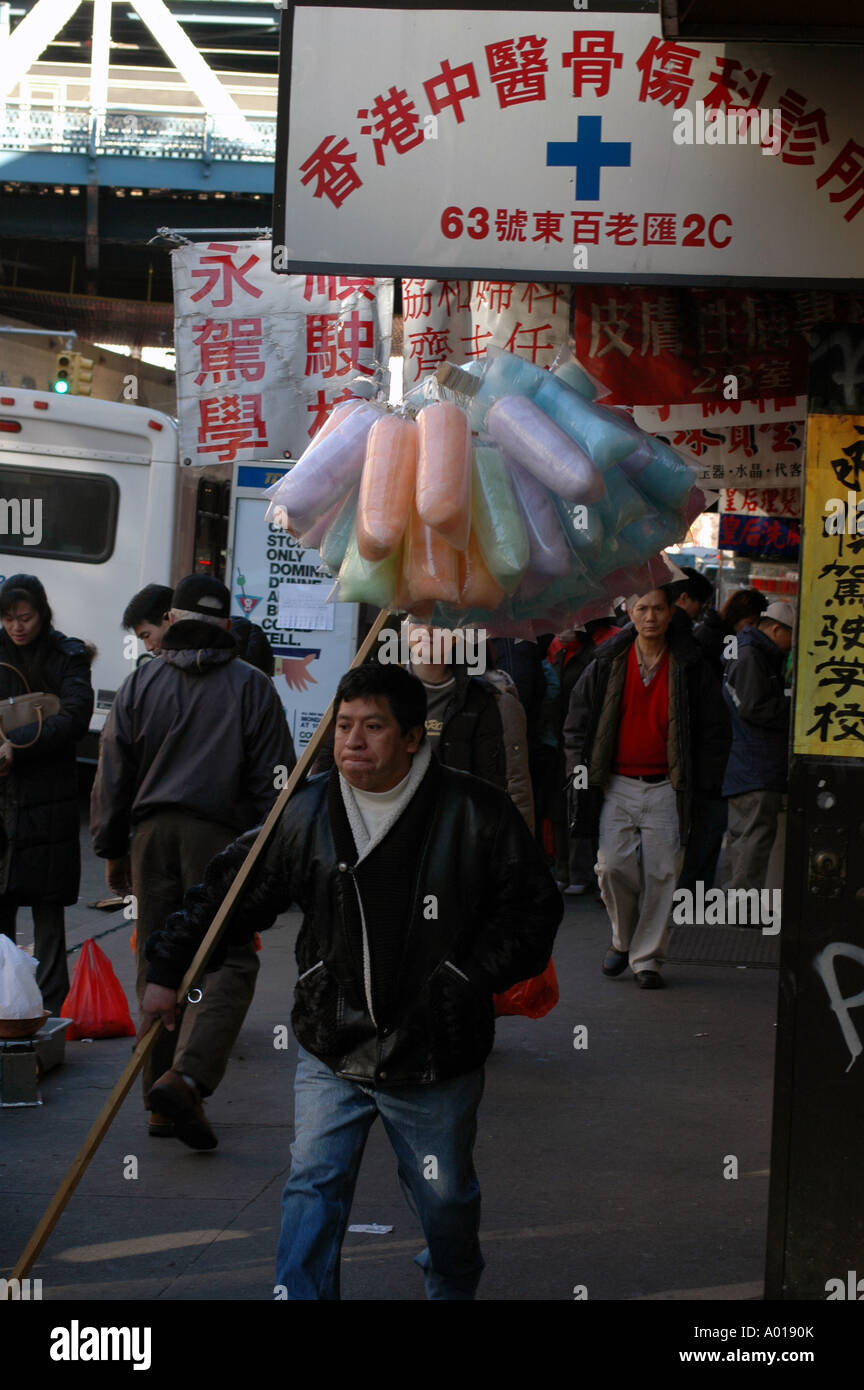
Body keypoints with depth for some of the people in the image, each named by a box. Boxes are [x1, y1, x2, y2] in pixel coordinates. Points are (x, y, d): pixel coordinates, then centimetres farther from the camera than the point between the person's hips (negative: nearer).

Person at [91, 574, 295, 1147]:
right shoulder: (252, 687, 2)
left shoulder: (141, 682, 8)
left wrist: (113, 849, 16)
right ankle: (186, 1077, -21)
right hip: (222, 836, -3)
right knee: (230, 960, -2)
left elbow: (114, 773, 8)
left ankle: (162, 1102, 12)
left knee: (158, 964, 9)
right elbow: (273, 779, 0)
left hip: (152, 832, 3)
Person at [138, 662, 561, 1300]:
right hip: (331, 1054, 2)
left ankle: (453, 1287, 44)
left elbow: (533, 907, -3)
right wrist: (168, 971, 4)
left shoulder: (476, 813, -10)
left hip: (436, 1057, -1)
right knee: (313, 1187, -1)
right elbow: (229, 892, 7)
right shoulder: (306, 814, -2)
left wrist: (469, 980, -9)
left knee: (444, 1195, 16)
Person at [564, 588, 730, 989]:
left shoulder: (689, 666, 1)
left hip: (666, 788, -1)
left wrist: (695, 778, 0)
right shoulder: (608, 663, 5)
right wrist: (581, 772, 3)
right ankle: (624, 939, 19)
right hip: (617, 786, 1)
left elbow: (715, 729, 8)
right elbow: (578, 720, 12)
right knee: (613, 867, -7)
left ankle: (647, 957, 11)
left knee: (661, 875, -2)